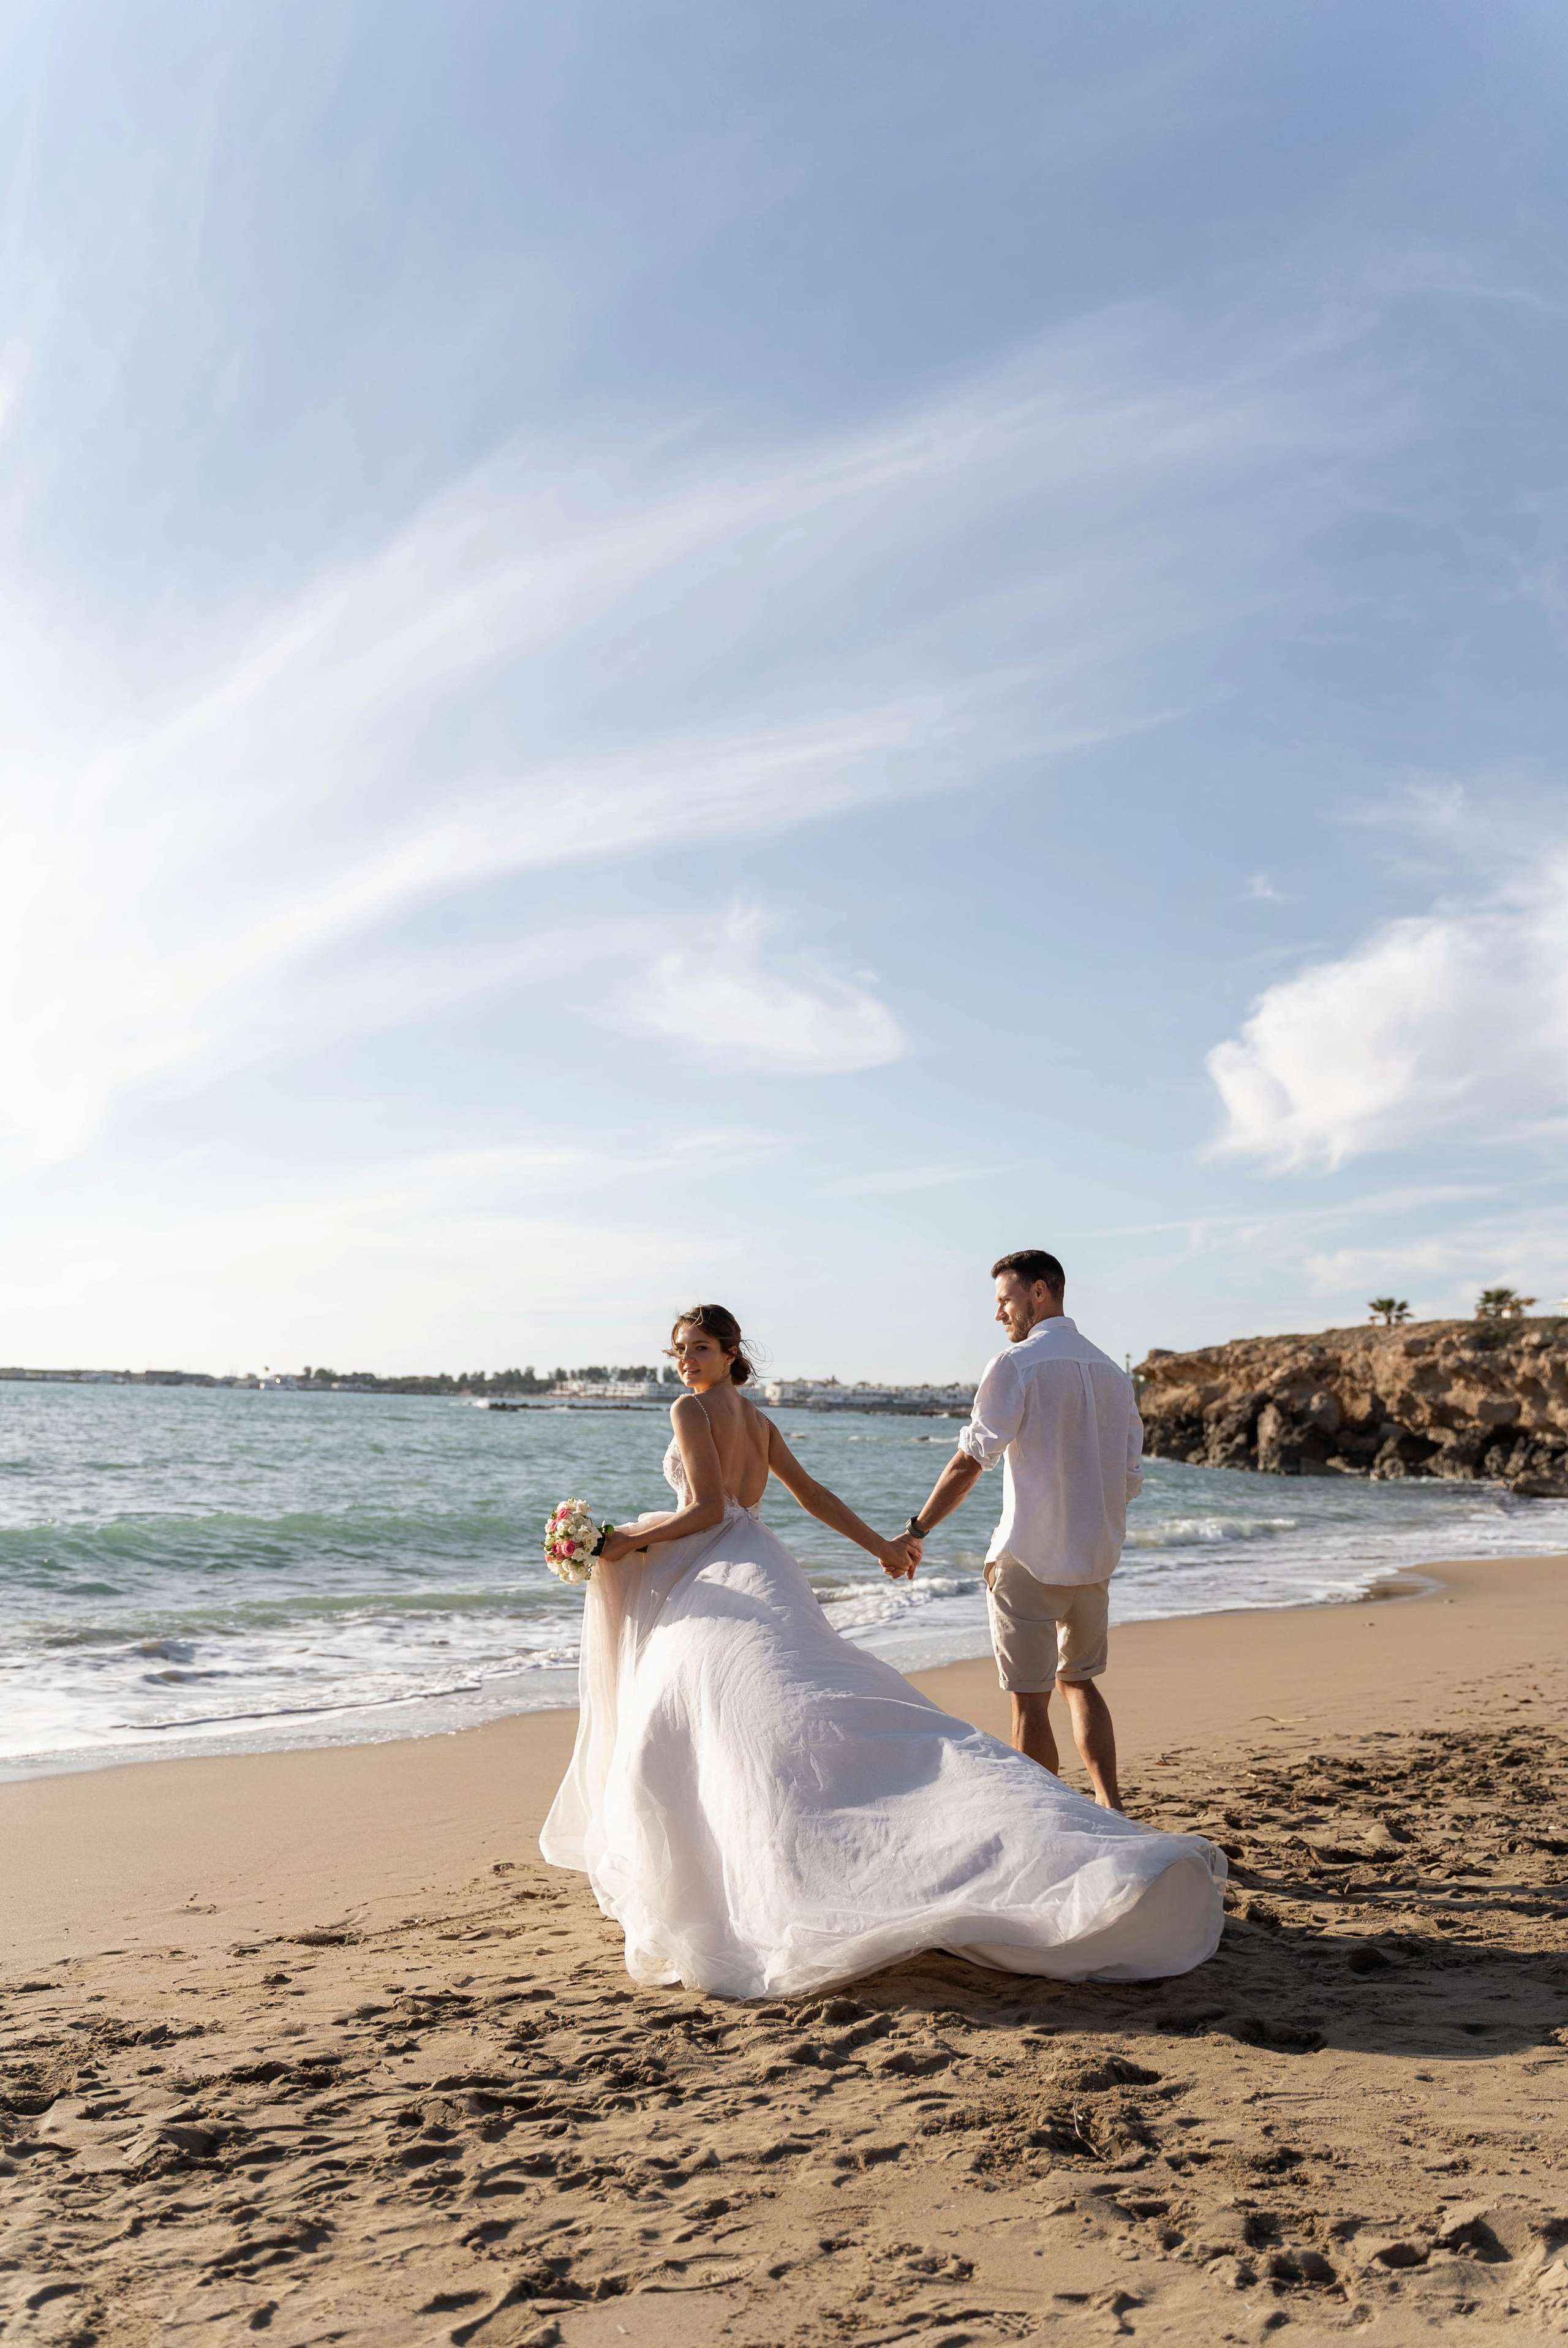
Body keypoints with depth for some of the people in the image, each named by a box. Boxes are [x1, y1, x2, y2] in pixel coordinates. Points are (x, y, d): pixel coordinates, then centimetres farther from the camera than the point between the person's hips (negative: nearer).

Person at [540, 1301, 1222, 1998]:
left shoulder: (690, 1410, -6)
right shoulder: (757, 1420, 18)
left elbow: (707, 1508, -14)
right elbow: (811, 1493, 17)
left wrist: (628, 1540, -6)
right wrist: (877, 1545, 22)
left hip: (715, 1586, -8)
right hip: (757, 1569, 8)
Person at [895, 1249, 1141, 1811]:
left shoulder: (1016, 1364, -11)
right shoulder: (1111, 1371, 9)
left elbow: (970, 1461, -14)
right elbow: (1130, 1480, 11)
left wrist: (916, 1531, -7)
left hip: (1029, 1559, -7)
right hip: (1095, 1558, 7)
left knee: (1031, 1701, 2)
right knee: (1078, 1681, 23)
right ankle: (1109, 1809, 20)